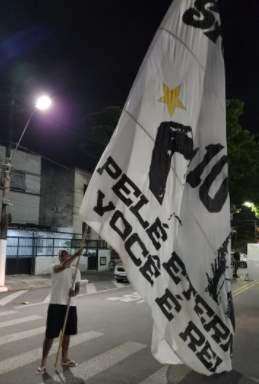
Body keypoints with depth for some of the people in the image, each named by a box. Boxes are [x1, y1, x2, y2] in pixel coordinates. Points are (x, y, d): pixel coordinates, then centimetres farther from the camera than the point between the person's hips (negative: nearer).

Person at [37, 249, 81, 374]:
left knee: (67, 333, 15)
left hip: (70, 305, 5)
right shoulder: (56, 267, -6)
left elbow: (77, 288, 5)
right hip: (56, 304, -5)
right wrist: (75, 256, -40)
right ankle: (43, 362, 10)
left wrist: (74, 291, -19)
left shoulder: (75, 270, 8)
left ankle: (64, 358, 31)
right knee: (50, 334, -2)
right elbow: (62, 267, -31)